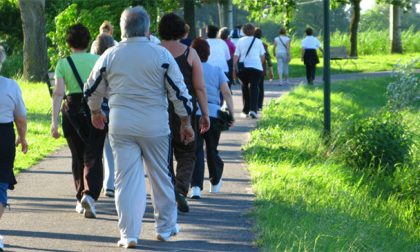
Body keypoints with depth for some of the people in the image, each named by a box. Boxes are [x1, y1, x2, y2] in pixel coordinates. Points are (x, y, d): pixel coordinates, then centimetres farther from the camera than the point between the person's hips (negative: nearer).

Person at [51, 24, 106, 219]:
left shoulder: (63, 63, 1)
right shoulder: (98, 60, 2)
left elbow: (58, 92, -8)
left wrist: (54, 120, -10)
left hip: (72, 109, 1)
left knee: (77, 156, 15)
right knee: (93, 156, -3)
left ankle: (80, 199, 21)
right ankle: (90, 194, -24)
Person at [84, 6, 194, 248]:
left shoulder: (110, 55, 1)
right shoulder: (161, 54, -5)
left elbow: (92, 89, 13)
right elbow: (179, 92, -3)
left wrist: (95, 112, 32)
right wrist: (186, 122, 8)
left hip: (121, 124, 1)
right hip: (155, 124, -1)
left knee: (127, 179, 3)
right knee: (161, 176, 13)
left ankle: (129, 235, 1)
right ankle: (166, 227, 25)